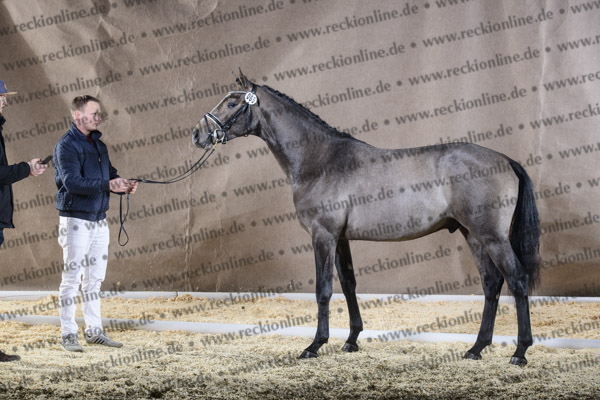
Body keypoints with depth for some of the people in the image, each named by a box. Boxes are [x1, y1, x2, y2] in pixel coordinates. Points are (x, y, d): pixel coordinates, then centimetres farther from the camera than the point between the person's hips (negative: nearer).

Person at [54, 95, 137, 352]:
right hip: (75, 219, -8)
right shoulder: (66, 145, -11)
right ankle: (68, 334, 1)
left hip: (99, 219, 8)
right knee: (72, 277, -4)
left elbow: (110, 174, 19)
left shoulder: (98, 144, 14)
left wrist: (124, 186, -4)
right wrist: (108, 185, -29)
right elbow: (72, 181, -23)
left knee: (95, 278, 12)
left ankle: (94, 330, 20)